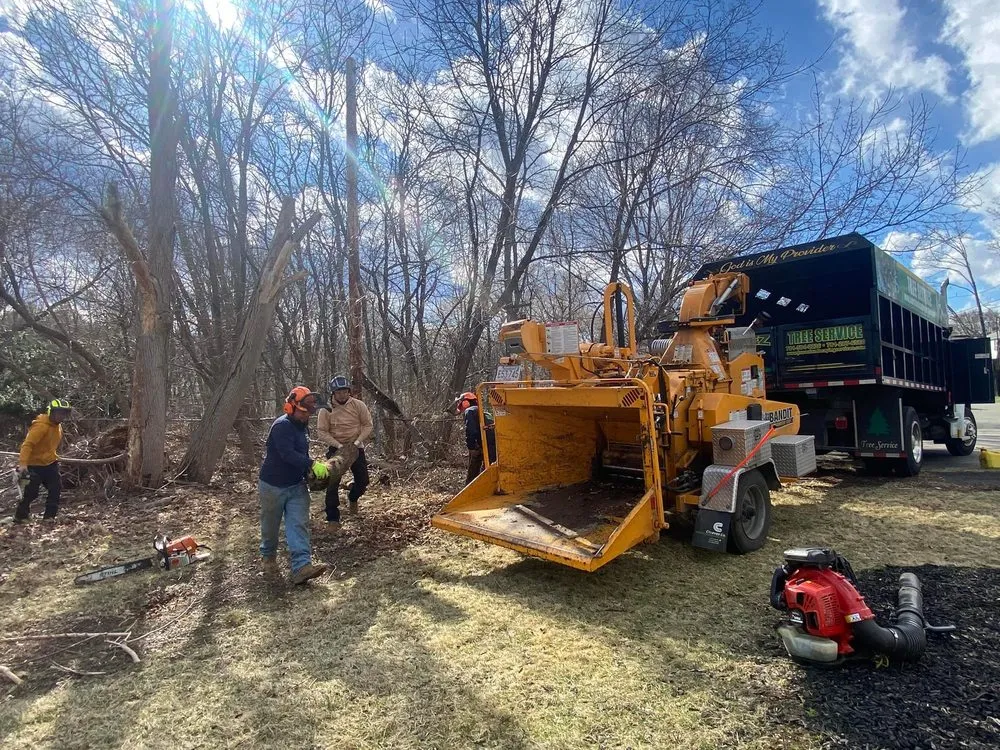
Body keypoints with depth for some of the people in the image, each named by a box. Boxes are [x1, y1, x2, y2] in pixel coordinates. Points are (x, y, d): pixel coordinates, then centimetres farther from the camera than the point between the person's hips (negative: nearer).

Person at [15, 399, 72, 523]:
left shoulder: (58, 426, 3)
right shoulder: (41, 426, -24)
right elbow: (27, 444, -31)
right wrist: (22, 464, -39)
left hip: (50, 463, 7)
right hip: (34, 464, -7)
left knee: (56, 489, 0)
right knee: (31, 493, -3)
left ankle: (49, 517, 6)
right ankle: (19, 518, 14)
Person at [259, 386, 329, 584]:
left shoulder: (302, 426, 6)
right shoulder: (282, 426, -22)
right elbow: (288, 454, -33)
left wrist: (309, 471, 5)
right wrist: (312, 464, -37)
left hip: (297, 485, 7)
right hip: (273, 485, -7)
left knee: (299, 524, -8)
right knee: (271, 525, 14)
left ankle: (301, 567, -15)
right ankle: (268, 556, 40)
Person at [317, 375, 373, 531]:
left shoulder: (358, 405, -9)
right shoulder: (326, 409, -11)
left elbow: (367, 425, -5)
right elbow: (321, 432, -12)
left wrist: (358, 441, -18)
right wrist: (338, 445, -22)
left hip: (356, 448, 2)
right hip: (335, 449, -1)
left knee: (363, 480, 8)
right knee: (332, 484, -5)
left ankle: (353, 498, 42)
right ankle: (333, 518, 6)